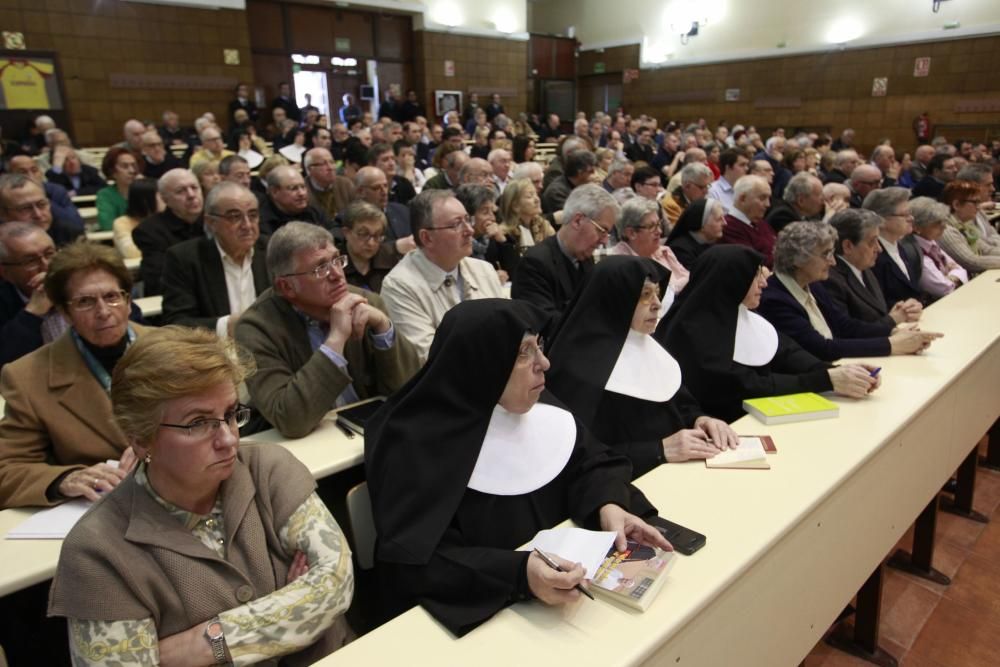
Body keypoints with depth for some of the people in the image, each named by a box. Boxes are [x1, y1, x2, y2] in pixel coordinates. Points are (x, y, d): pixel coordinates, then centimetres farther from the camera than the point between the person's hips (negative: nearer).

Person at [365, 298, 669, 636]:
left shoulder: (541, 407, -1)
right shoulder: (416, 445, -20)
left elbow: (589, 464, 2)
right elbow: (414, 563, -24)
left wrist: (608, 506, -19)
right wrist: (519, 572, -35)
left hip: (561, 582, 6)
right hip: (477, 614, -5)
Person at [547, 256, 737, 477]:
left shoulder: (652, 347, 9)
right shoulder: (580, 366, -16)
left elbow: (681, 403, 14)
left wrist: (700, 419, -7)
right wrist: (660, 450, -24)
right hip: (631, 485, -7)